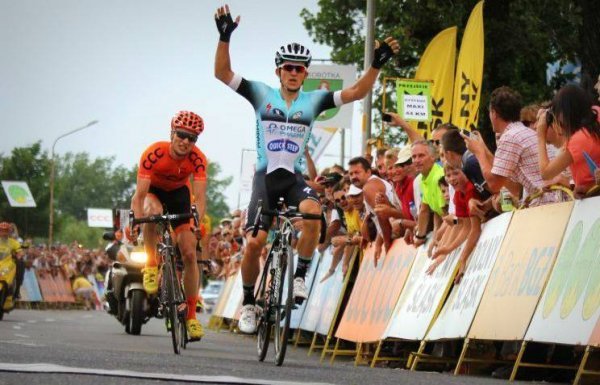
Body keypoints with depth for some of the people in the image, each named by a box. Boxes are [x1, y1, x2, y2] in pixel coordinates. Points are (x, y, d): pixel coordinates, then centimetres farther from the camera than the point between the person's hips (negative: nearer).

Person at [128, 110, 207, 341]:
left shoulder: (198, 159, -29)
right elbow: (139, 195, -36)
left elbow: (199, 197, -36)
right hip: (154, 191, -2)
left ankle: (191, 316, -1)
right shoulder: (154, 154, -34)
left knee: (189, 253, -8)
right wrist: (136, 222, -52)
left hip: (179, 193, 2)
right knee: (153, 212, -41)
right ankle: (150, 266, -23)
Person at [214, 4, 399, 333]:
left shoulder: (314, 100, 6)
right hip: (266, 176, -1)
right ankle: (248, 304, 9)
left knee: (312, 211, -33)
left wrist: (377, 65, -13)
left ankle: (300, 277, -21)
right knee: (254, 242, -10)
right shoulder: (262, 94, 3)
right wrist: (224, 38, -17)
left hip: (295, 178, 1)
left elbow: (356, 93, 0)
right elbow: (222, 73, -4)